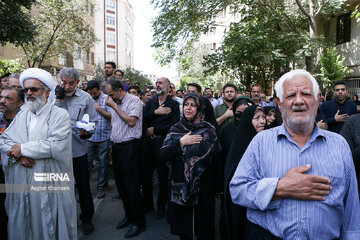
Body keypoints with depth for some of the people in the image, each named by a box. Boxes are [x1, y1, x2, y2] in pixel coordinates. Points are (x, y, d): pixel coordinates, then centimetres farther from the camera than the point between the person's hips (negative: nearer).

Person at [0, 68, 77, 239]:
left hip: (50, 186, -5)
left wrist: (23, 148, -14)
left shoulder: (60, 115, -8)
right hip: (22, 186, 6)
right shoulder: (21, 115, 13)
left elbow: (58, 145, -21)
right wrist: (18, 155, -13)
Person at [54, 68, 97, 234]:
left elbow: (93, 122, 0)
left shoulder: (86, 98, -1)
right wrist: (58, 99, -14)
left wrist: (85, 132, -19)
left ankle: (87, 218, 28)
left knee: (83, 186, 8)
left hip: (78, 150, -1)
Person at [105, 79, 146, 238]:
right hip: (116, 146, 8)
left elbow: (131, 121, -21)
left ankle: (139, 222, 11)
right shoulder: (115, 103, 15)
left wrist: (114, 106, -13)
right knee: (120, 184, 15)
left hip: (129, 147, -8)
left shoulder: (134, 100, -8)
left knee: (131, 186, -3)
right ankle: (128, 215, 31)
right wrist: (112, 146, 17)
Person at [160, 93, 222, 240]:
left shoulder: (209, 130, -3)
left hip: (203, 188, -1)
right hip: (180, 188, 2)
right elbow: (163, 156, -5)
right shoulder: (175, 130, 3)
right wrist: (181, 142, -16)